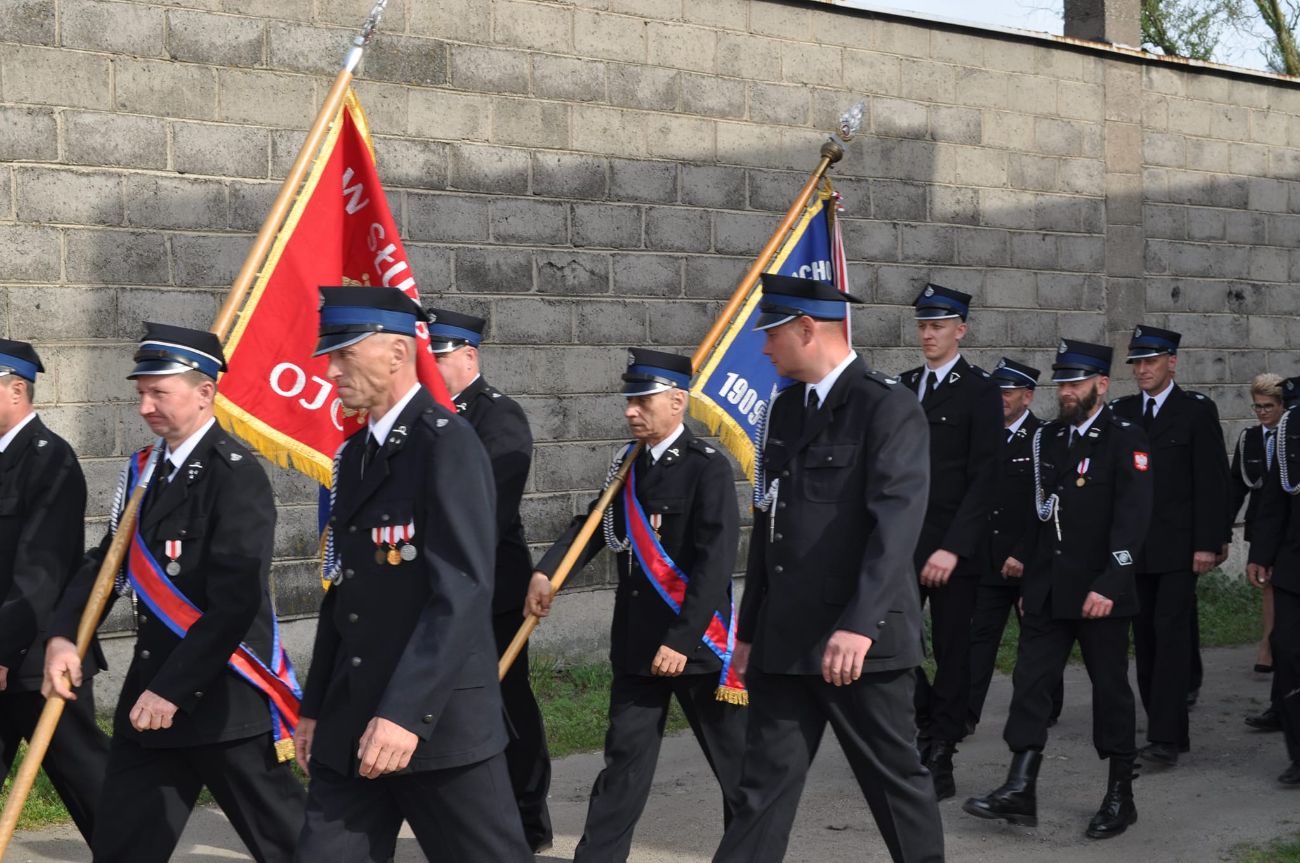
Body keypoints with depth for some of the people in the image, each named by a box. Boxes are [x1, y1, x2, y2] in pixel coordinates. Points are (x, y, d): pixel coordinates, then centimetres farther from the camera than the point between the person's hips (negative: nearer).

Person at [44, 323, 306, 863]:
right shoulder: (143, 470, 11)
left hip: (226, 699, -8)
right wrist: (62, 636, -7)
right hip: (151, 695, 8)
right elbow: (107, 562, 10)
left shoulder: (235, 475, -14)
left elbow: (234, 601, -21)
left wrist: (173, 689, -22)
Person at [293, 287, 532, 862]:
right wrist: (316, 707, 18)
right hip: (352, 724, 8)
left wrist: (407, 713, -26)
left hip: (440, 720, -8)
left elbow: (462, 592, -21)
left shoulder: (448, 444, -13)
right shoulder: (355, 454, 14)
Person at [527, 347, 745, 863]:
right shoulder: (628, 464, 9)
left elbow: (714, 564, -18)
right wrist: (546, 572, -9)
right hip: (636, 644, 5)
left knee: (735, 762, 8)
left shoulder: (708, 468, -12)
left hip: (696, 643, -5)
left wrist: (682, 641, -23)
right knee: (624, 762, 6)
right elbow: (596, 524, 10)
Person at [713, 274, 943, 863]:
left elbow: (896, 523, -21)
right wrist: (750, 629, 18)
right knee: (764, 782, 7)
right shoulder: (785, 408, 14)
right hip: (785, 640, 7)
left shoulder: (889, 408, -11)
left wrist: (859, 625, -30)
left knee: (896, 780, 6)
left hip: (863, 643, -7)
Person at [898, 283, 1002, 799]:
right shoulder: (903, 387, 12)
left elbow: (984, 479, -12)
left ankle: (939, 761, 11)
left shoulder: (979, 392, -6)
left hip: (953, 548, -5)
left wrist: (953, 548, -18)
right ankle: (930, 728, 20)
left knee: (952, 654, 3)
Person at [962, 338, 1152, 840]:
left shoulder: (1125, 440, -8)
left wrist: (1109, 586, -23)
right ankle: (1020, 790, 1)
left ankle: (1120, 797, 15)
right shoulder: (1049, 438, 12)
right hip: (1047, 591, 6)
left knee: (1110, 688, 4)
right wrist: (1026, 578, 12)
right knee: (1030, 681, 0)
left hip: (1101, 593, -6)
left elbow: (1133, 517, -16)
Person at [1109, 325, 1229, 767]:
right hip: (1133, 548, 5)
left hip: (1178, 547, -5)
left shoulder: (1197, 411, -2)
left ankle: (1165, 738, -12)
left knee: (1171, 635, -10)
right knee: (1145, 639, 6)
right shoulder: (1121, 412, 10)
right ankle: (1171, 730, 15)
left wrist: (1208, 544, -12)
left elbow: (1212, 481, -6)